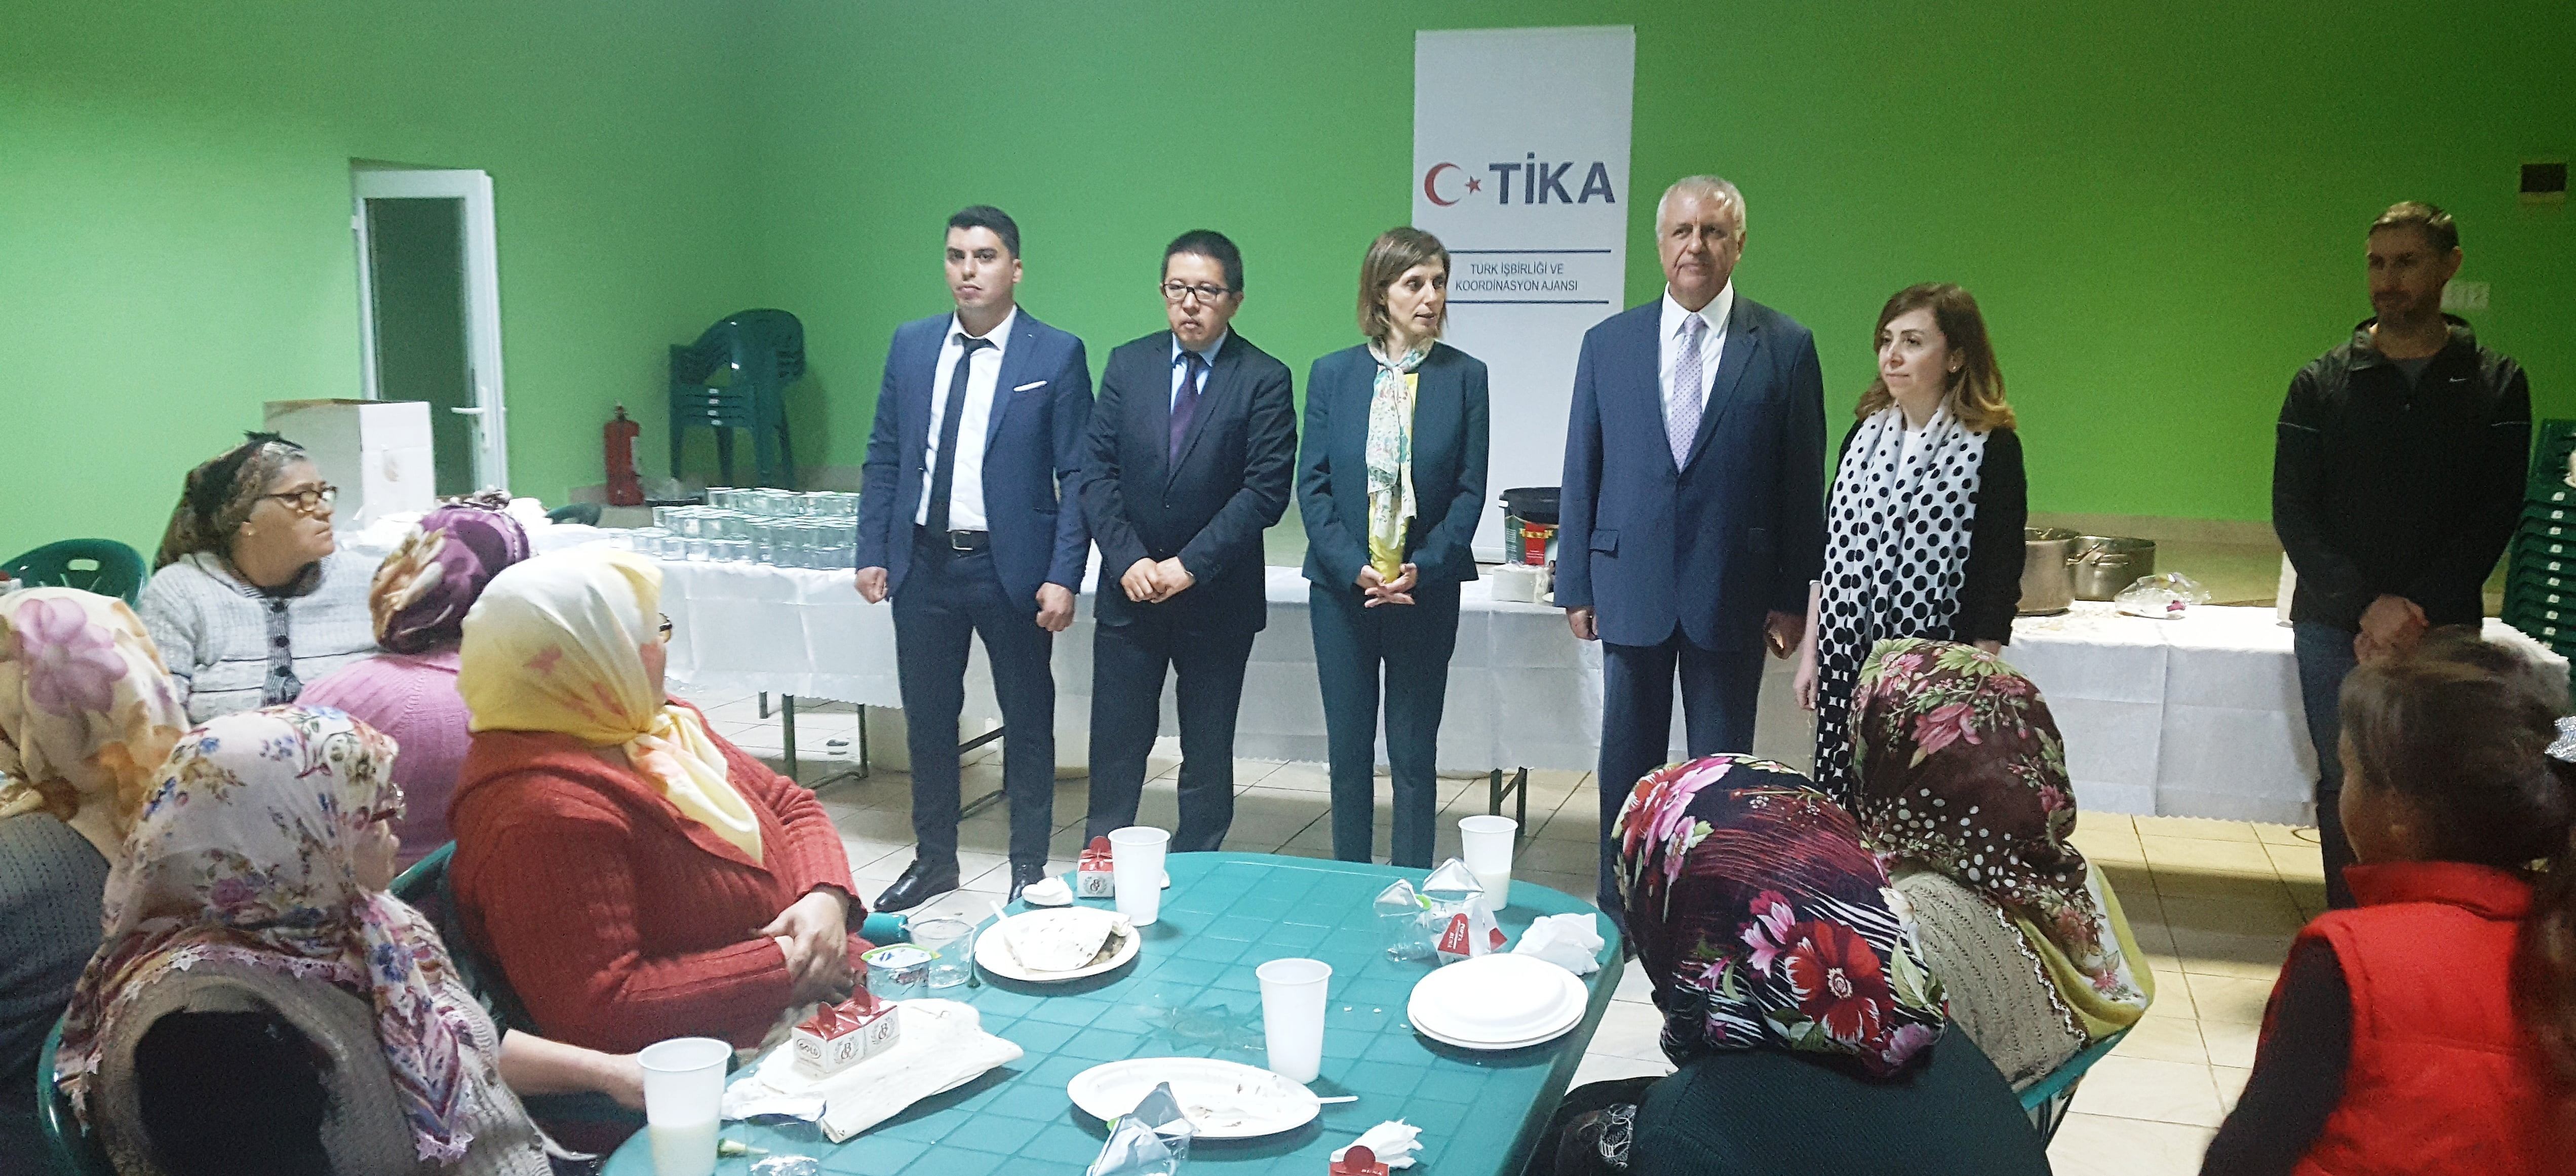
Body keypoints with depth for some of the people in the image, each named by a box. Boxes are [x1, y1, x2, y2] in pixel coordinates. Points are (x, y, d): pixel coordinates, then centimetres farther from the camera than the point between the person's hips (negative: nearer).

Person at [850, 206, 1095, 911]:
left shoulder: (1057, 355, -5)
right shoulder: (911, 345, 7)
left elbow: (1076, 476, -7)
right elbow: (884, 456, 10)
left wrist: (1064, 576, -13)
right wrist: (872, 552, 3)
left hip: (1013, 568, -4)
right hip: (924, 562, 4)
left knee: (1028, 721, 8)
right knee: (927, 718, 14)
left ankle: (1030, 867, 23)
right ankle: (934, 860, 30)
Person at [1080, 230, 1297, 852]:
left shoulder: (1265, 380, -5)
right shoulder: (1127, 364, 5)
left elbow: (1266, 491, -11)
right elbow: (1097, 471, 2)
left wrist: (1188, 565, -16)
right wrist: (1128, 560, -10)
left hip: (1217, 597, -2)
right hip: (1129, 591, 2)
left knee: (1208, 754, 9)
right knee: (1116, 747, 5)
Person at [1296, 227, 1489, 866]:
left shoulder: (1465, 376, 1)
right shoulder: (1332, 374, 3)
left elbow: (1470, 488, -1)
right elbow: (1312, 483, 0)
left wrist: (1422, 569, -13)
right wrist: (1354, 568, -12)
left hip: (1426, 590, -1)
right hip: (1342, 586, 1)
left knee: (1414, 753, 4)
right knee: (1348, 748, 8)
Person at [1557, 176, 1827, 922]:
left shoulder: (1785, 348, 0)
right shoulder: (1609, 343, 5)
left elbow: (1802, 480, 0)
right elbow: (1581, 471, 7)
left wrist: (1792, 596, -3)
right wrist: (1576, 583, 3)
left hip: (1732, 595, -1)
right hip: (1632, 587, 2)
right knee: (1627, 763, 10)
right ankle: (1619, 915, 23)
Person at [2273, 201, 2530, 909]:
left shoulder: (2497, 385, 7)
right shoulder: (2321, 385, 6)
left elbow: (2496, 514, 0)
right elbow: (2293, 513, 0)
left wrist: (2418, 611, -12)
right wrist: (2368, 607, -12)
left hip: (2444, 632, 0)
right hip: (2334, 631, 0)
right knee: (2345, 790, 2)